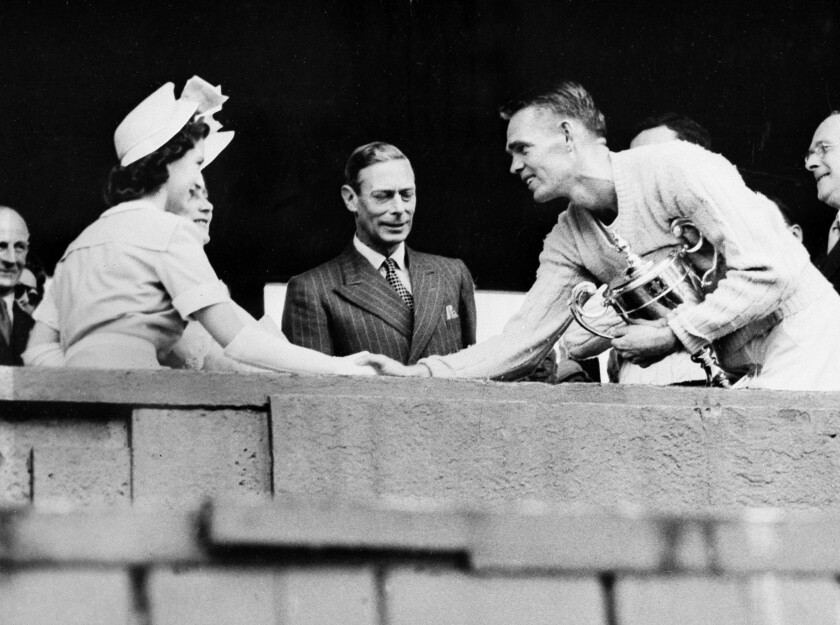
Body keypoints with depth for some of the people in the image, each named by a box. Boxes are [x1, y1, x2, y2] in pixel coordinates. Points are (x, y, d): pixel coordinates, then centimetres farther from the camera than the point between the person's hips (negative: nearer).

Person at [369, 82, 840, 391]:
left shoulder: (677, 168, -19)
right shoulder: (569, 242, 5)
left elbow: (769, 272, -23)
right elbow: (523, 340, 6)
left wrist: (668, 335, -19)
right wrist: (421, 375, -6)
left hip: (798, 331, -7)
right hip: (741, 369, 7)